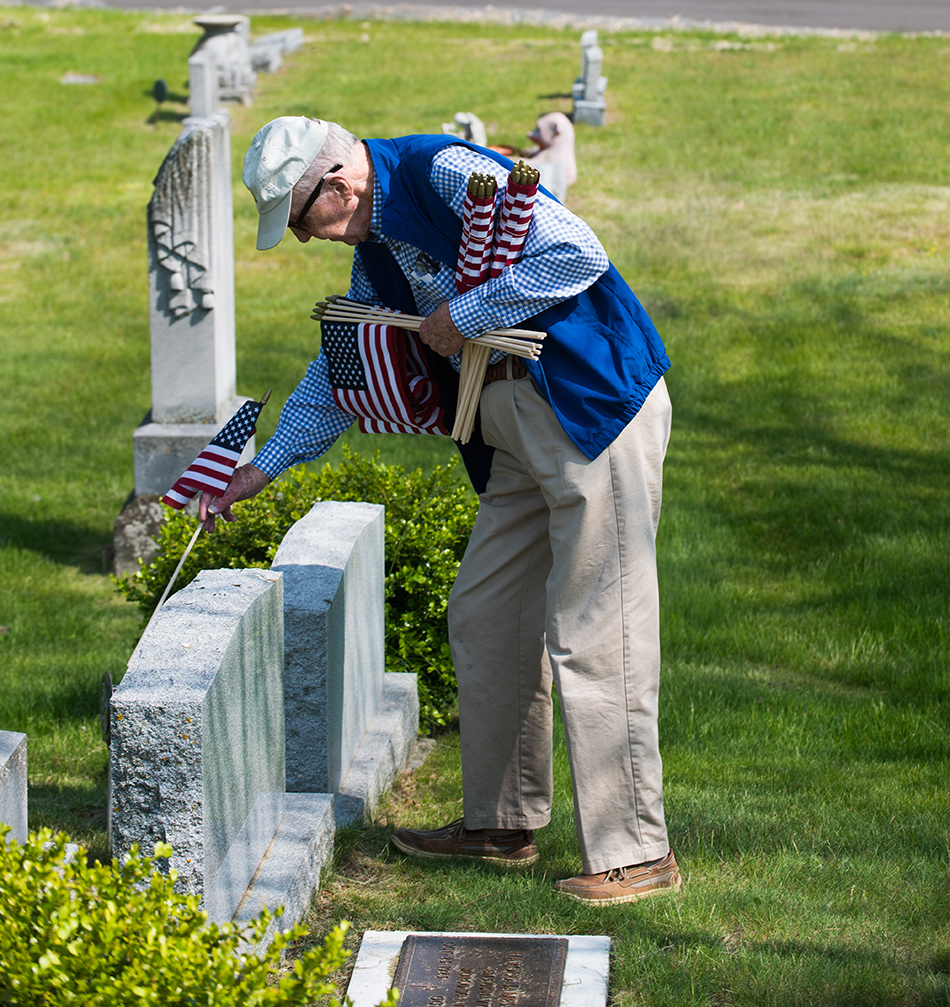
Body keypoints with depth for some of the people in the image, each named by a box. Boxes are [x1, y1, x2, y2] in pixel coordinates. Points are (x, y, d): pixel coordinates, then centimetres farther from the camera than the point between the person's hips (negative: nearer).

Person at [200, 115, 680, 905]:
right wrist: (264, 468, 25)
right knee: (484, 619, 13)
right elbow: (343, 367, 26)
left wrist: (464, 317, -16)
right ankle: (501, 823, 26)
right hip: (513, 426, 10)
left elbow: (580, 254, -23)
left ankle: (637, 854, -4)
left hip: (597, 407, -10)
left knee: (593, 633, -9)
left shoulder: (448, 174, -15)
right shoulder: (377, 248, 14)